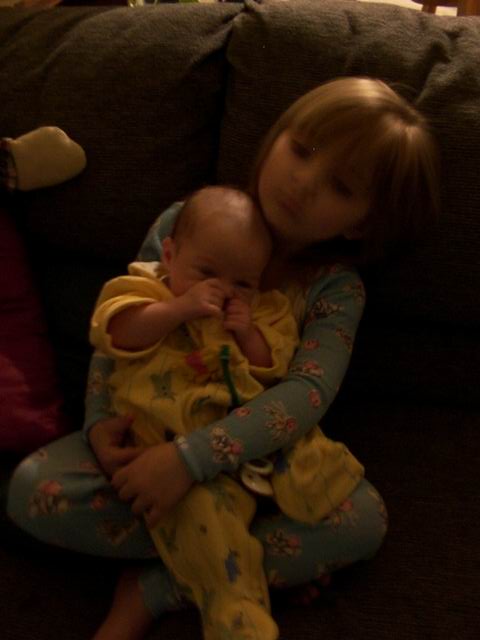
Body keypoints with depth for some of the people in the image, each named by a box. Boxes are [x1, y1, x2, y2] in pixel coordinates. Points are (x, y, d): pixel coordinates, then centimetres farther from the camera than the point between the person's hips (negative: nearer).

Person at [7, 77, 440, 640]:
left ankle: (151, 592, -18)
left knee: (364, 520, -25)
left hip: (251, 454, 0)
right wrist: (99, 422, -19)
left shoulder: (336, 290, -12)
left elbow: (309, 394, -26)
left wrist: (190, 458, -39)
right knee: (32, 488, -23)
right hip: (147, 432, 1)